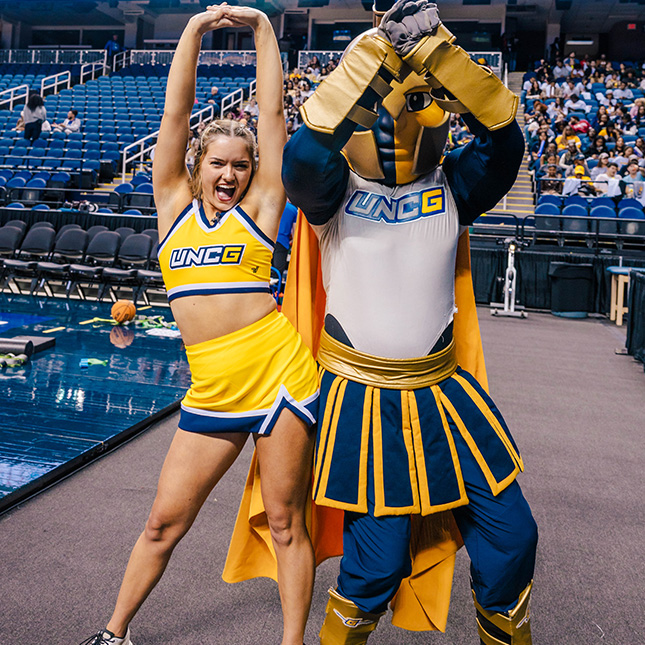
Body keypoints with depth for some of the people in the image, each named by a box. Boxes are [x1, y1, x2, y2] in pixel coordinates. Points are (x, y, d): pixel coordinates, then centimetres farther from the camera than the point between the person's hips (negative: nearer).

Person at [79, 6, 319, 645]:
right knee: (163, 521, 13)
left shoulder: (258, 208, 4)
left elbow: (272, 112, 4)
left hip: (277, 372, -2)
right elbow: (175, 113, 6)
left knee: (285, 521, 7)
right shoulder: (174, 204, 10)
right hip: (210, 391, 3)